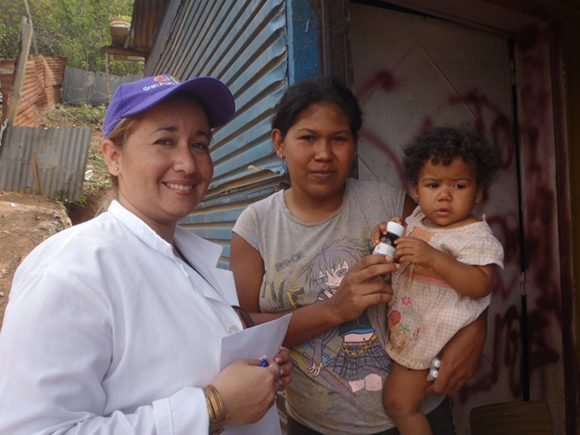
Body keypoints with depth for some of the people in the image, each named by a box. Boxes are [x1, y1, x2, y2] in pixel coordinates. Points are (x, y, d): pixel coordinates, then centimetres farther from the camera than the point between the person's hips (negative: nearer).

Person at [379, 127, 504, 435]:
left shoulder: (475, 235, -18)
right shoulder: (416, 219, 2)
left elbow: (480, 285, -29)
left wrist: (434, 258, -39)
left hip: (430, 332, -7)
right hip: (404, 323, 7)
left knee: (398, 403, 4)